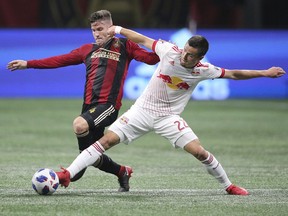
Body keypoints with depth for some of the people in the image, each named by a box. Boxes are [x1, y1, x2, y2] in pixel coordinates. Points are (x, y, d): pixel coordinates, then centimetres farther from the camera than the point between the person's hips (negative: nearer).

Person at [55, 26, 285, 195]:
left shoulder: (204, 70, -11)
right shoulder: (170, 51, -15)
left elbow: (234, 74, 1)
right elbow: (143, 40, -1)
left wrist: (265, 73, 1)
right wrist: (118, 29, 3)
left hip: (169, 117, 0)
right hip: (143, 109, 0)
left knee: (199, 151, -12)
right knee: (107, 139, -14)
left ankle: (228, 185, 11)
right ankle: (67, 174, -14)